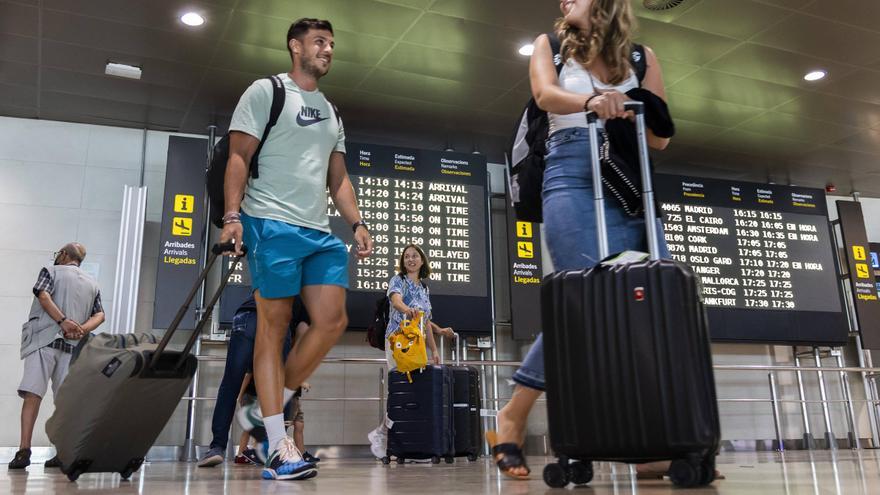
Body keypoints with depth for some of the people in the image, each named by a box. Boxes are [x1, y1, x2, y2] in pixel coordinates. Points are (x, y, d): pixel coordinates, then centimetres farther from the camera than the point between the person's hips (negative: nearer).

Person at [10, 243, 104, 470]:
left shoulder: (50, 271, 9)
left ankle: (24, 450, -19)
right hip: (73, 345, 4)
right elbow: (99, 315, 12)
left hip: (45, 338, -4)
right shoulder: (92, 283, 21)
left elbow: (43, 295, -9)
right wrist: (82, 330, -2)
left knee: (32, 394, -10)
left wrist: (63, 321, -13)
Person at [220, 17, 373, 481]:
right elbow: (238, 156, -3)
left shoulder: (331, 112, 24)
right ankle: (277, 442, -2)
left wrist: (356, 222, 10)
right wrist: (232, 214, -16)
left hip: (321, 232, 7)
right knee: (274, 324, -6)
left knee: (333, 321, -4)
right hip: (272, 223, -7)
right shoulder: (265, 91, 4)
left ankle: (264, 410, 11)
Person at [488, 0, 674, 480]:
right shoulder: (551, 44, 16)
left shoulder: (640, 56, 20)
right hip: (572, 174, -3)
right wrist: (590, 101, -28)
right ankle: (512, 417, -6)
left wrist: (626, 111, -8)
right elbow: (546, 94, -7)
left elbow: (661, 138, 13)